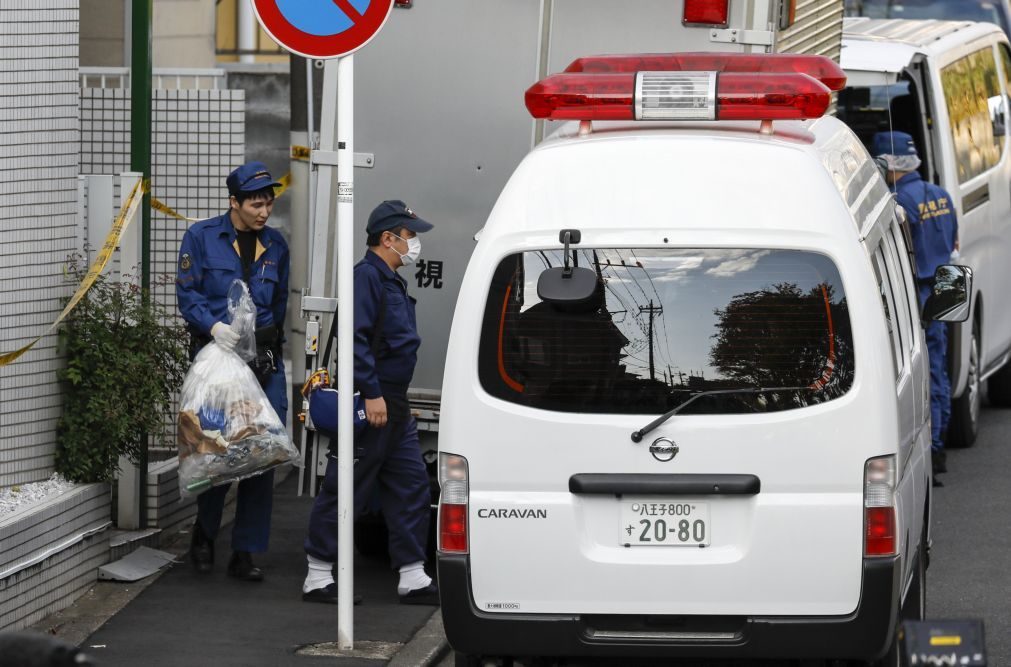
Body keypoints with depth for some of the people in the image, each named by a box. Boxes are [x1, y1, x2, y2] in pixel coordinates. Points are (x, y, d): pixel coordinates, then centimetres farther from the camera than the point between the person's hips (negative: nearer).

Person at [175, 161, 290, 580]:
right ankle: (204, 534, 22)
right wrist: (213, 326, -20)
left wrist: (269, 341, 14)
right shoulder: (202, 238, 0)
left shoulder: (275, 245, 12)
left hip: (264, 358, 3)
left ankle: (245, 553, 2)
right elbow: (188, 294, -3)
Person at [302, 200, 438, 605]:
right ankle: (318, 577, 1)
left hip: (393, 406, 10)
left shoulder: (391, 281, 19)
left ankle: (413, 578, 12)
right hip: (368, 404, -10)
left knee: (411, 488, 8)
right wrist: (371, 394, -25)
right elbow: (355, 339, -23)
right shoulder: (366, 276, -14)